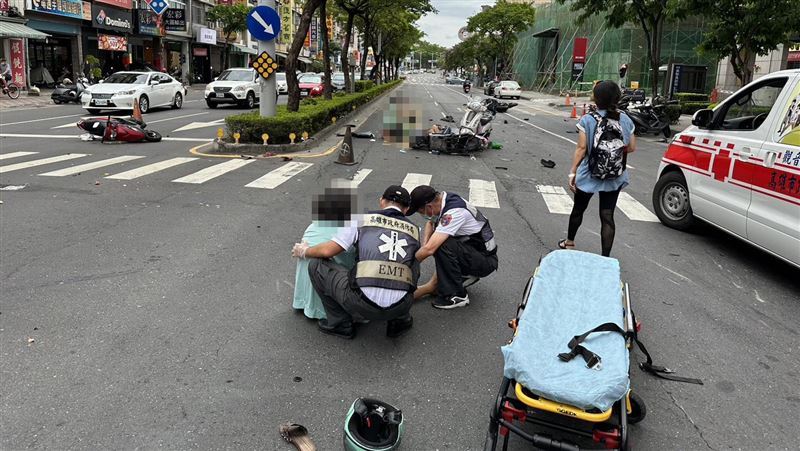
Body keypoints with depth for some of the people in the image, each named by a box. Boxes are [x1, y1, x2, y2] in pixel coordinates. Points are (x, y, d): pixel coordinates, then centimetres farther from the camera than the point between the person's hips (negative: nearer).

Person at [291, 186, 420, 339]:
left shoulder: (364, 219, 9)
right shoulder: (414, 230, 18)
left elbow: (327, 251, 5)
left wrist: (304, 251, 26)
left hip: (363, 305, -3)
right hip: (400, 307, 4)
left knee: (316, 265, 17)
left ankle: (341, 324, 23)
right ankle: (400, 321, 28)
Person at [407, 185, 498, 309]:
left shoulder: (454, 212, -29)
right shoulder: (443, 200, -3)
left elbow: (429, 249, -33)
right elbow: (430, 222, 19)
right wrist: (425, 244, 1)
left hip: (486, 261, -9)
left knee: (442, 245, -29)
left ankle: (456, 295, -15)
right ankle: (465, 275, 10)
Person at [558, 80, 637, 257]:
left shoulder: (587, 120, -12)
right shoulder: (625, 120, -3)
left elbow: (581, 148, -14)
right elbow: (631, 147, 2)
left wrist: (572, 172, -8)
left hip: (588, 176, -2)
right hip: (614, 178, 2)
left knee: (578, 209, 20)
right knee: (607, 216, 5)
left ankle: (569, 242, 39)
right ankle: (605, 257, 4)